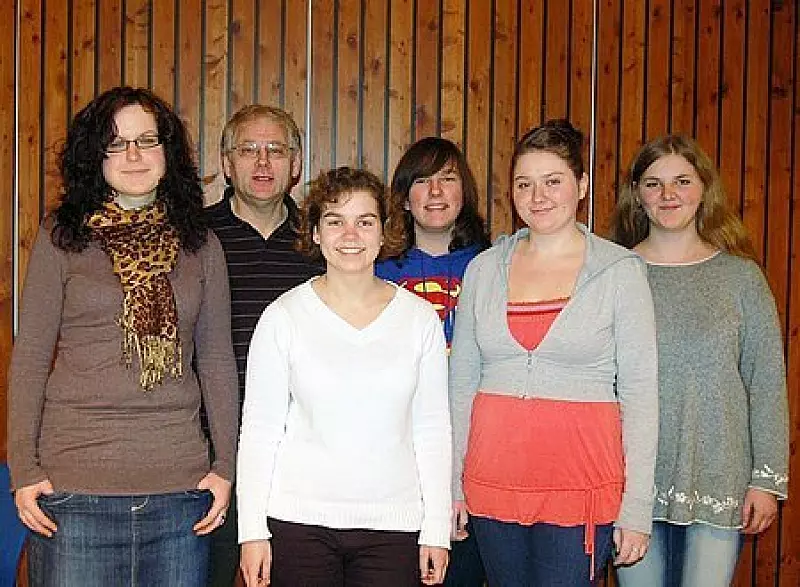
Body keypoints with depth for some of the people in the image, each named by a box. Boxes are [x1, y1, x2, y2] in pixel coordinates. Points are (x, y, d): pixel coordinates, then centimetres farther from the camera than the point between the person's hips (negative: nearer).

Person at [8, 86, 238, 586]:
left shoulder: (201, 245, 7)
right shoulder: (62, 237, 2)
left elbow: (217, 361, 9)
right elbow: (30, 357, 2)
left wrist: (226, 465, 4)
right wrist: (24, 469, -3)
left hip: (181, 485, 2)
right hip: (74, 487, -2)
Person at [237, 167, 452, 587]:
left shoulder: (420, 319, 2)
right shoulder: (284, 316, -2)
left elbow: (432, 430, 4)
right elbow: (259, 428, -1)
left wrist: (437, 531, 3)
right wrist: (252, 530, -3)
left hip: (393, 523, 1)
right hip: (298, 521, -1)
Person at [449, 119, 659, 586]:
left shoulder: (621, 271, -2)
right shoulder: (484, 268, 7)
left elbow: (640, 391, -4)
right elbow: (461, 382, 11)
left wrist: (636, 510, -7)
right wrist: (453, 485, 8)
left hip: (580, 484, -3)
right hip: (493, 476, 3)